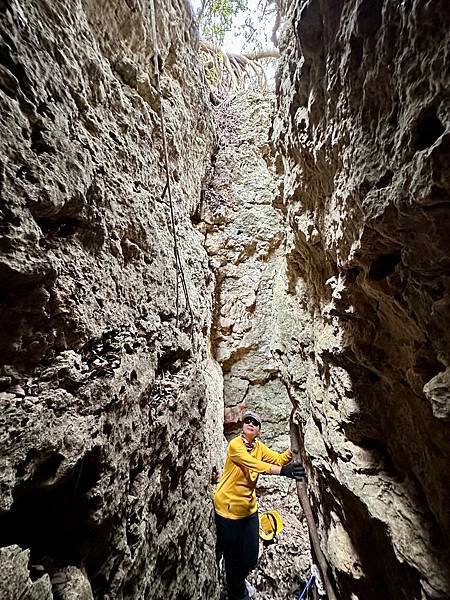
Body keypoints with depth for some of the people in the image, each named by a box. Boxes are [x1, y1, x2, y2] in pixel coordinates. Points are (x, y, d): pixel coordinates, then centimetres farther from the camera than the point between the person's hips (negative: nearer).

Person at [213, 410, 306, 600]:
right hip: (228, 508, -6)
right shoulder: (235, 444, -23)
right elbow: (253, 464, -36)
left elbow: (279, 458, -8)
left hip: (250, 508, 6)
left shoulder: (259, 447, 1)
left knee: (250, 558, 18)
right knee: (233, 557, 11)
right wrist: (282, 471, -45)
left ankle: (239, 579, 52)